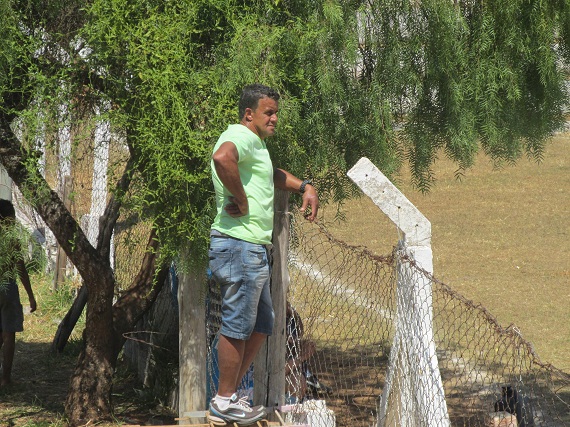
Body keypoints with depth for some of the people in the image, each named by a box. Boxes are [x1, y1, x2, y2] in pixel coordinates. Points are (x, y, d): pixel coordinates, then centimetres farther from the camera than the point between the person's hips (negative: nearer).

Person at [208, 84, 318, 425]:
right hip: (239, 246, -11)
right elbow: (222, 158, -36)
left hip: (255, 250, 11)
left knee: (261, 326, 16)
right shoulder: (241, 136, -12)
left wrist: (305, 187, 23)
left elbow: (273, 175, 41)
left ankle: (231, 394, 22)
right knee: (238, 325, -4)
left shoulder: (256, 144, 22)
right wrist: (242, 202, -26)